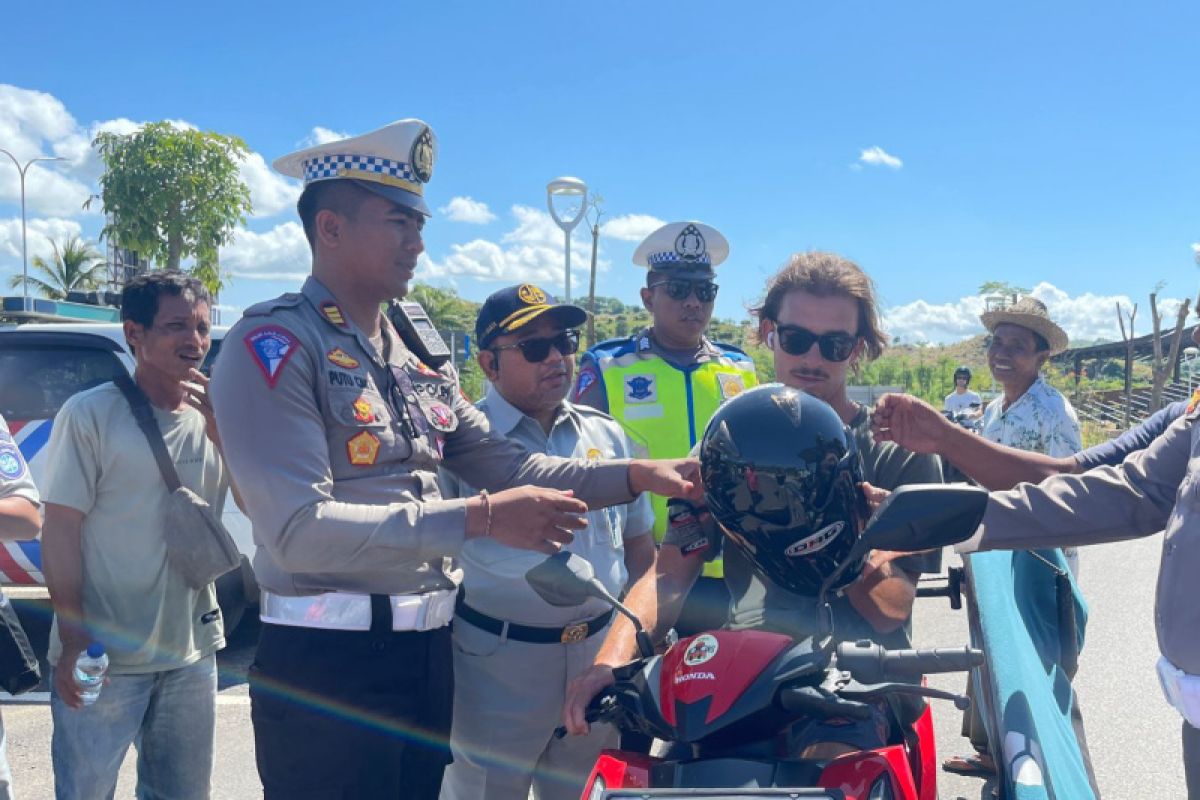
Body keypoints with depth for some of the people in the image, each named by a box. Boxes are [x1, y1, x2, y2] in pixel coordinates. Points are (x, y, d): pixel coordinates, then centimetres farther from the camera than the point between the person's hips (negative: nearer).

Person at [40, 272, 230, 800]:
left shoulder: (212, 418, 5)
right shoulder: (91, 414, -10)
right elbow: (61, 529, -10)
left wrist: (219, 426, -15)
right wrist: (73, 637, -14)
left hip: (191, 651, 5)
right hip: (103, 655, -5)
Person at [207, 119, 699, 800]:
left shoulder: (417, 357, 13)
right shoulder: (275, 343, -13)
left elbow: (507, 466, 10)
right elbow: (299, 531, -23)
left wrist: (636, 475, -2)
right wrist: (478, 518, -25)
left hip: (427, 654, 8)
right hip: (326, 665, -7)